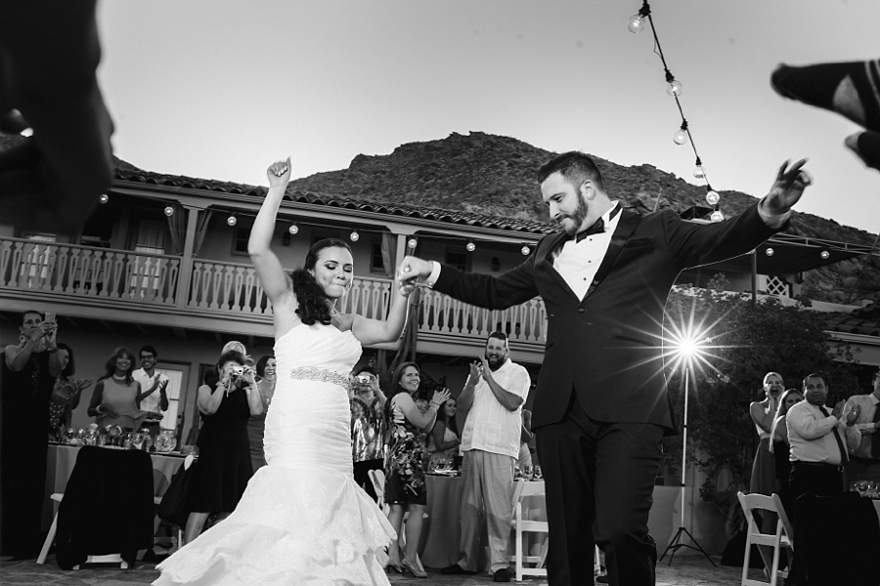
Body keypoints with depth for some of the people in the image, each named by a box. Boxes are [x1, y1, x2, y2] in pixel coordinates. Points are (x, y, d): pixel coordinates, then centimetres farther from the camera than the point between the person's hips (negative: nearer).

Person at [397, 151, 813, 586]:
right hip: (562, 411, 4)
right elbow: (495, 292, 28)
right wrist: (433, 272, 21)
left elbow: (722, 239, -3)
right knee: (566, 537, 7)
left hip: (629, 408, -4)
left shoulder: (654, 232, 9)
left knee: (620, 531, -17)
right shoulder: (549, 252, 21)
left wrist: (769, 212, -24)